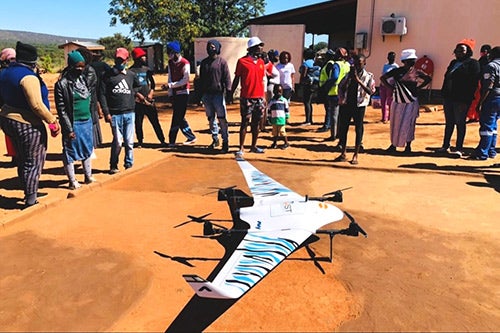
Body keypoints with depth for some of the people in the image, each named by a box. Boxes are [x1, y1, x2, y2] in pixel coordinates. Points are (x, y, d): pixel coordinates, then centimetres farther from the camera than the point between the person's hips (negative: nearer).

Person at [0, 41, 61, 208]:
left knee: (23, 160, 20)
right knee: (33, 162, 1)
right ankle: (30, 200, 7)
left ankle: (29, 192, 33)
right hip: (28, 125, -9)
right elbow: (37, 105, -25)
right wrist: (53, 121, -18)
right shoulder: (28, 77, -19)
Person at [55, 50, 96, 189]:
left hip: (87, 121, 7)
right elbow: (61, 109, -12)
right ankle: (72, 181, 13)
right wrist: (68, 129, -15)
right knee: (70, 151, 3)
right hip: (73, 123, -6)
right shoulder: (62, 84, -11)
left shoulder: (86, 78, 5)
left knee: (88, 149, 15)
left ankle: (88, 176, 29)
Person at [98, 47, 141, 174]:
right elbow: (102, 95, -1)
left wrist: (136, 94, 12)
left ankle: (129, 164, 18)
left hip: (130, 113, 3)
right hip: (115, 115, -3)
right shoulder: (108, 75, 2)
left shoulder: (131, 75, 12)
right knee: (118, 141, -3)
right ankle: (113, 166, 12)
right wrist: (106, 113, -7)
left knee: (129, 141, 5)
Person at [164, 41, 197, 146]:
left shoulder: (185, 63, -12)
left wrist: (171, 85, -16)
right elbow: (170, 77, 12)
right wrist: (170, 93, 6)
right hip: (174, 93, 8)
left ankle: (172, 140, -5)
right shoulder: (170, 62, 11)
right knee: (179, 117, 9)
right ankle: (191, 137, 19)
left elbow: (185, 79, -14)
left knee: (177, 117, -8)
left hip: (183, 92, -8)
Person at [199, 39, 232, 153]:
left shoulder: (222, 61, 0)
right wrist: (200, 93, 12)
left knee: (222, 118, -7)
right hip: (207, 94, 5)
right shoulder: (204, 62, 13)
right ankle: (215, 139, 22)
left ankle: (225, 141, -2)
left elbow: (227, 77, -4)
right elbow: (201, 79, 16)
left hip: (218, 93, -5)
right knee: (211, 118, 11)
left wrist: (228, 90, -13)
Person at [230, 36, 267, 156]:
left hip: (259, 98, 5)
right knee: (245, 123, -1)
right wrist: (231, 94, -3)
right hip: (246, 98, -5)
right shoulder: (242, 61, -3)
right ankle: (241, 148, 5)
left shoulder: (261, 62, 12)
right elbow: (236, 79, 0)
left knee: (256, 123, 9)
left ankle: (254, 146, 19)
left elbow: (262, 80, 15)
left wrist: (264, 97, 12)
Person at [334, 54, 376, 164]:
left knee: (358, 129, 2)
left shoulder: (368, 76, 1)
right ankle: (343, 154, 18)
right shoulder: (349, 74, 11)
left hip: (359, 106, -3)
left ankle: (355, 155, 11)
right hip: (346, 105, 4)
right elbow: (341, 87, 14)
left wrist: (358, 80, -19)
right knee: (343, 128, 6)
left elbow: (371, 91, -14)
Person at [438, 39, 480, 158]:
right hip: (449, 98, 7)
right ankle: (445, 146, 21)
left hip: (461, 100, -7)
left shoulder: (473, 64, -4)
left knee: (460, 123, -2)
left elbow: (473, 83, -12)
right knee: (449, 122, 13)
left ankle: (459, 148, 3)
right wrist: (444, 94, 10)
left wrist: (466, 100, -19)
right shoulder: (453, 63, 17)